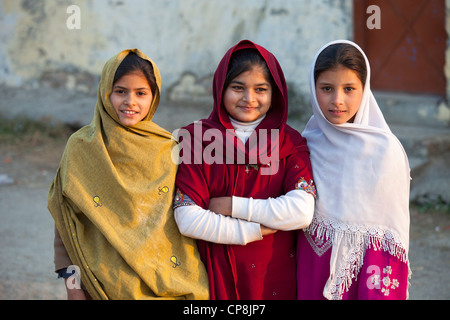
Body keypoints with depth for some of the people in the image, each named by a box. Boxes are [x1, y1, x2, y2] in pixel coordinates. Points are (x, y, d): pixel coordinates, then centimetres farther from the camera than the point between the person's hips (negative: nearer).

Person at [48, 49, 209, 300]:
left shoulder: (170, 150, 0)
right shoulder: (81, 148, -4)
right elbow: (66, 221, 0)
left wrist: (191, 285, 3)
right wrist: (72, 281, -5)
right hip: (107, 286, -1)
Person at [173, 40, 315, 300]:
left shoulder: (291, 144, -1)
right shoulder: (196, 139, -5)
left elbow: (302, 212, -17)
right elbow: (188, 220, -14)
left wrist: (232, 206, -15)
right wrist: (257, 231, -12)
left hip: (276, 276, 1)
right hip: (216, 276, -1)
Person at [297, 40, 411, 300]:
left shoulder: (385, 149, -13)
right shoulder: (309, 143, -3)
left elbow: (394, 227, -10)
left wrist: (386, 288, -12)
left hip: (369, 261, -3)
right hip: (315, 258, 3)